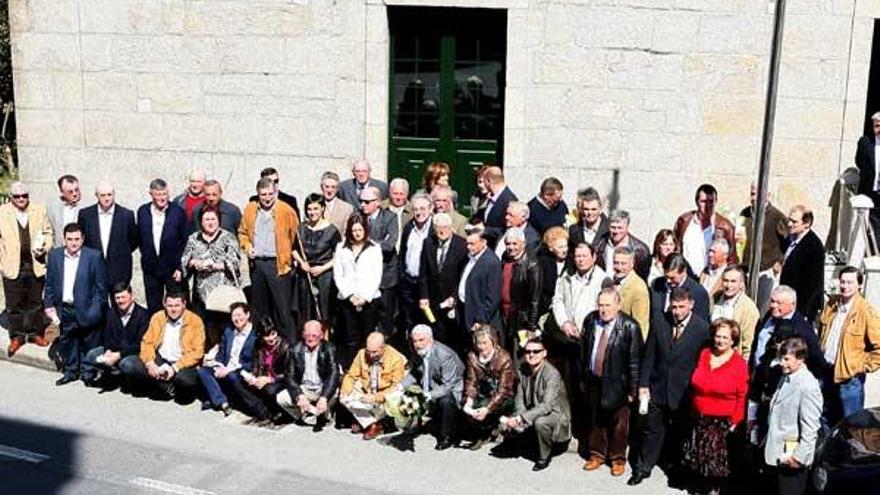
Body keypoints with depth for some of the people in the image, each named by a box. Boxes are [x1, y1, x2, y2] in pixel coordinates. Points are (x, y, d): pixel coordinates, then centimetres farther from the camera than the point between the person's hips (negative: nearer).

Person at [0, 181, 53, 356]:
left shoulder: (39, 210, 4)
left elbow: (48, 232, 12)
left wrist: (45, 247, -7)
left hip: (36, 264, 2)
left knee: (36, 302, 11)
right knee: (14, 304, 6)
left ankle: (36, 333, 25)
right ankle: (16, 336, 18)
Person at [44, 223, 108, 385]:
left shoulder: (94, 256, -8)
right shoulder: (54, 255, 4)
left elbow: (101, 286, -5)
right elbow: (50, 283, 10)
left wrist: (96, 309, -9)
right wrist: (49, 305, 5)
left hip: (86, 310, -4)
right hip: (64, 310, 4)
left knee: (87, 343, 6)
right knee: (66, 342, 13)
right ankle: (71, 371, 27)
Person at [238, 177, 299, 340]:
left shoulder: (286, 211, -5)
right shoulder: (249, 209, 7)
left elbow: (295, 236, -1)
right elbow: (242, 233, 17)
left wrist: (290, 256, -4)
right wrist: (247, 247, 1)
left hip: (278, 264, -4)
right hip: (256, 264, 4)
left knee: (282, 307, -5)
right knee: (260, 307, 13)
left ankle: (289, 343, 2)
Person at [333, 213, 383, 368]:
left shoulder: (375, 248, 7)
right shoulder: (341, 248, 10)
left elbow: (376, 275, 2)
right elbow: (337, 274, 5)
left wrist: (365, 296, -8)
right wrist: (350, 295, -5)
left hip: (369, 299, -1)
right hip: (347, 299, 1)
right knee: (350, 338, 0)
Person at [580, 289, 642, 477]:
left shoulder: (630, 327, -18)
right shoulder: (590, 320, -3)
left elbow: (634, 361, -14)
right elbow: (584, 350, 7)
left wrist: (632, 389, -12)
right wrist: (583, 377, 9)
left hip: (617, 384, -4)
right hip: (594, 381, 4)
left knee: (618, 423, 12)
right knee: (595, 420, 18)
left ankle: (617, 459, 31)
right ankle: (597, 455, 36)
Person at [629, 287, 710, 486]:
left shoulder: (702, 328, -14)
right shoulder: (659, 321, -6)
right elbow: (649, 355, 0)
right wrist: (643, 384, -2)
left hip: (685, 391, -2)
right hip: (658, 387, 2)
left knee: (680, 431, 15)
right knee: (652, 429, 12)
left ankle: (676, 467, 35)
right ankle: (643, 468, 24)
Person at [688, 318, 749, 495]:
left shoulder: (739, 364, -11)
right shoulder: (704, 354, 2)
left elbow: (742, 396, -9)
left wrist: (735, 421, -12)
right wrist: (694, 409, 9)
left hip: (723, 422, -4)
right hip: (700, 418, 4)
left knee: (717, 459, 3)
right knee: (701, 455, 13)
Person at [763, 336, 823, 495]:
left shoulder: (808, 385, -18)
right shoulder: (785, 380, 10)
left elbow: (810, 428, -20)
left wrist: (799, 456, -18)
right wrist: (770, 447, 17)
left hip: (792, 459, -8)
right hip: (778, 456, 8)